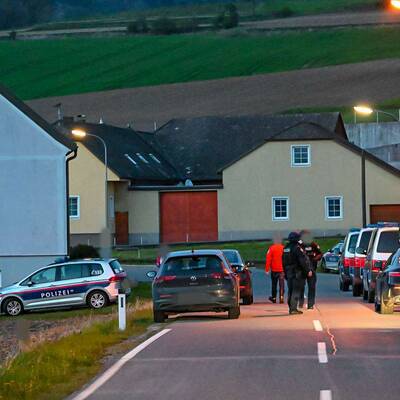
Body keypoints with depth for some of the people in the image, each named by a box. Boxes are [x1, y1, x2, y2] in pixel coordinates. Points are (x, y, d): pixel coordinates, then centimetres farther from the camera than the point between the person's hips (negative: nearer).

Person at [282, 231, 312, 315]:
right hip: (297, 273, -8)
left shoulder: (286, 248, 12)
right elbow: (303, 260, -17)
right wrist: (308, 270, -12)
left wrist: (285, 272, 23)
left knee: (290, 291, 14)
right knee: (296, 291, -6)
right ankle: (293, 308, -11)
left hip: (288, 273, 8)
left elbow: (284, 262, 18)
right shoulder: (297, 248, -14)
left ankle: (291, 308, 17)